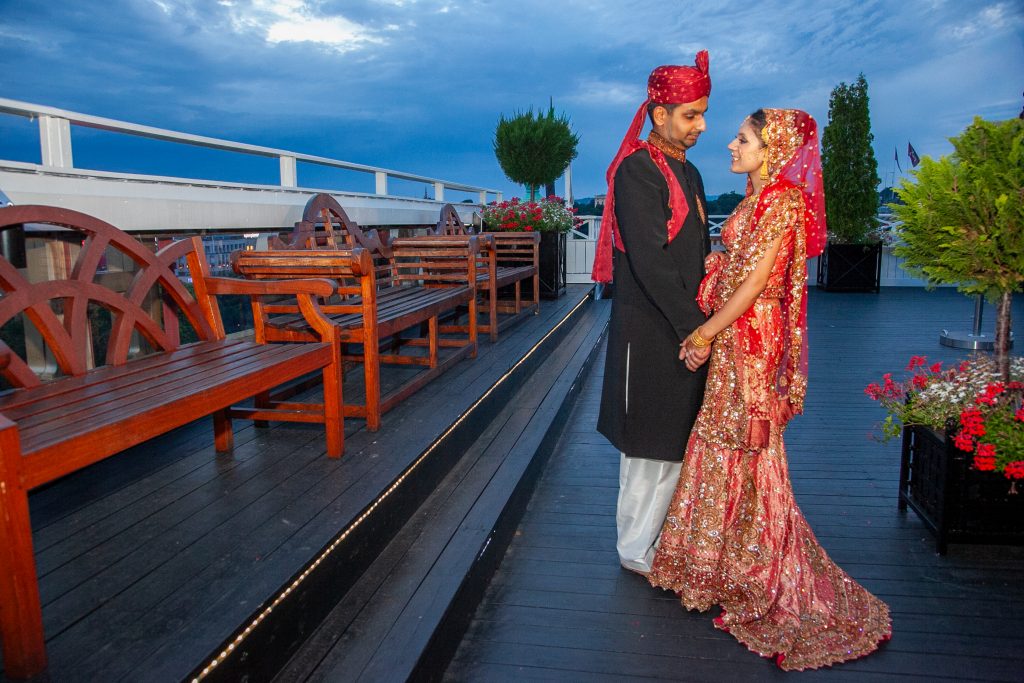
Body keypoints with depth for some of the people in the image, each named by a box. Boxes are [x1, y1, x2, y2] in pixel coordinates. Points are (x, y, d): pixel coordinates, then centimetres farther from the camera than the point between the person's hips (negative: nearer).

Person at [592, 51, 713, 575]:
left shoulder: (688, 173, 16)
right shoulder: (638, 169, -13)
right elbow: (649, 261, -21)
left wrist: (705, 319, 7)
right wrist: (695, 326, -17)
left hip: (684, 330, 9)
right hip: (651, 335, -9)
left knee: (673, 446, 15)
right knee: (652, 448, 2)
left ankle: (652, 541, 30)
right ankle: (638, 551, 20)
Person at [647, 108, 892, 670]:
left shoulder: (784, 202, -14)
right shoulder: (753, 201, 14)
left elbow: (754, 282, -18)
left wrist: (705, 335, -15)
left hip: (752, 338, -9)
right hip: (730, 336, 9)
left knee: (745, 446, 1)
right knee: (723, 442, 15)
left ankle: (761, 576, 17)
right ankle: (722, 560, 31)